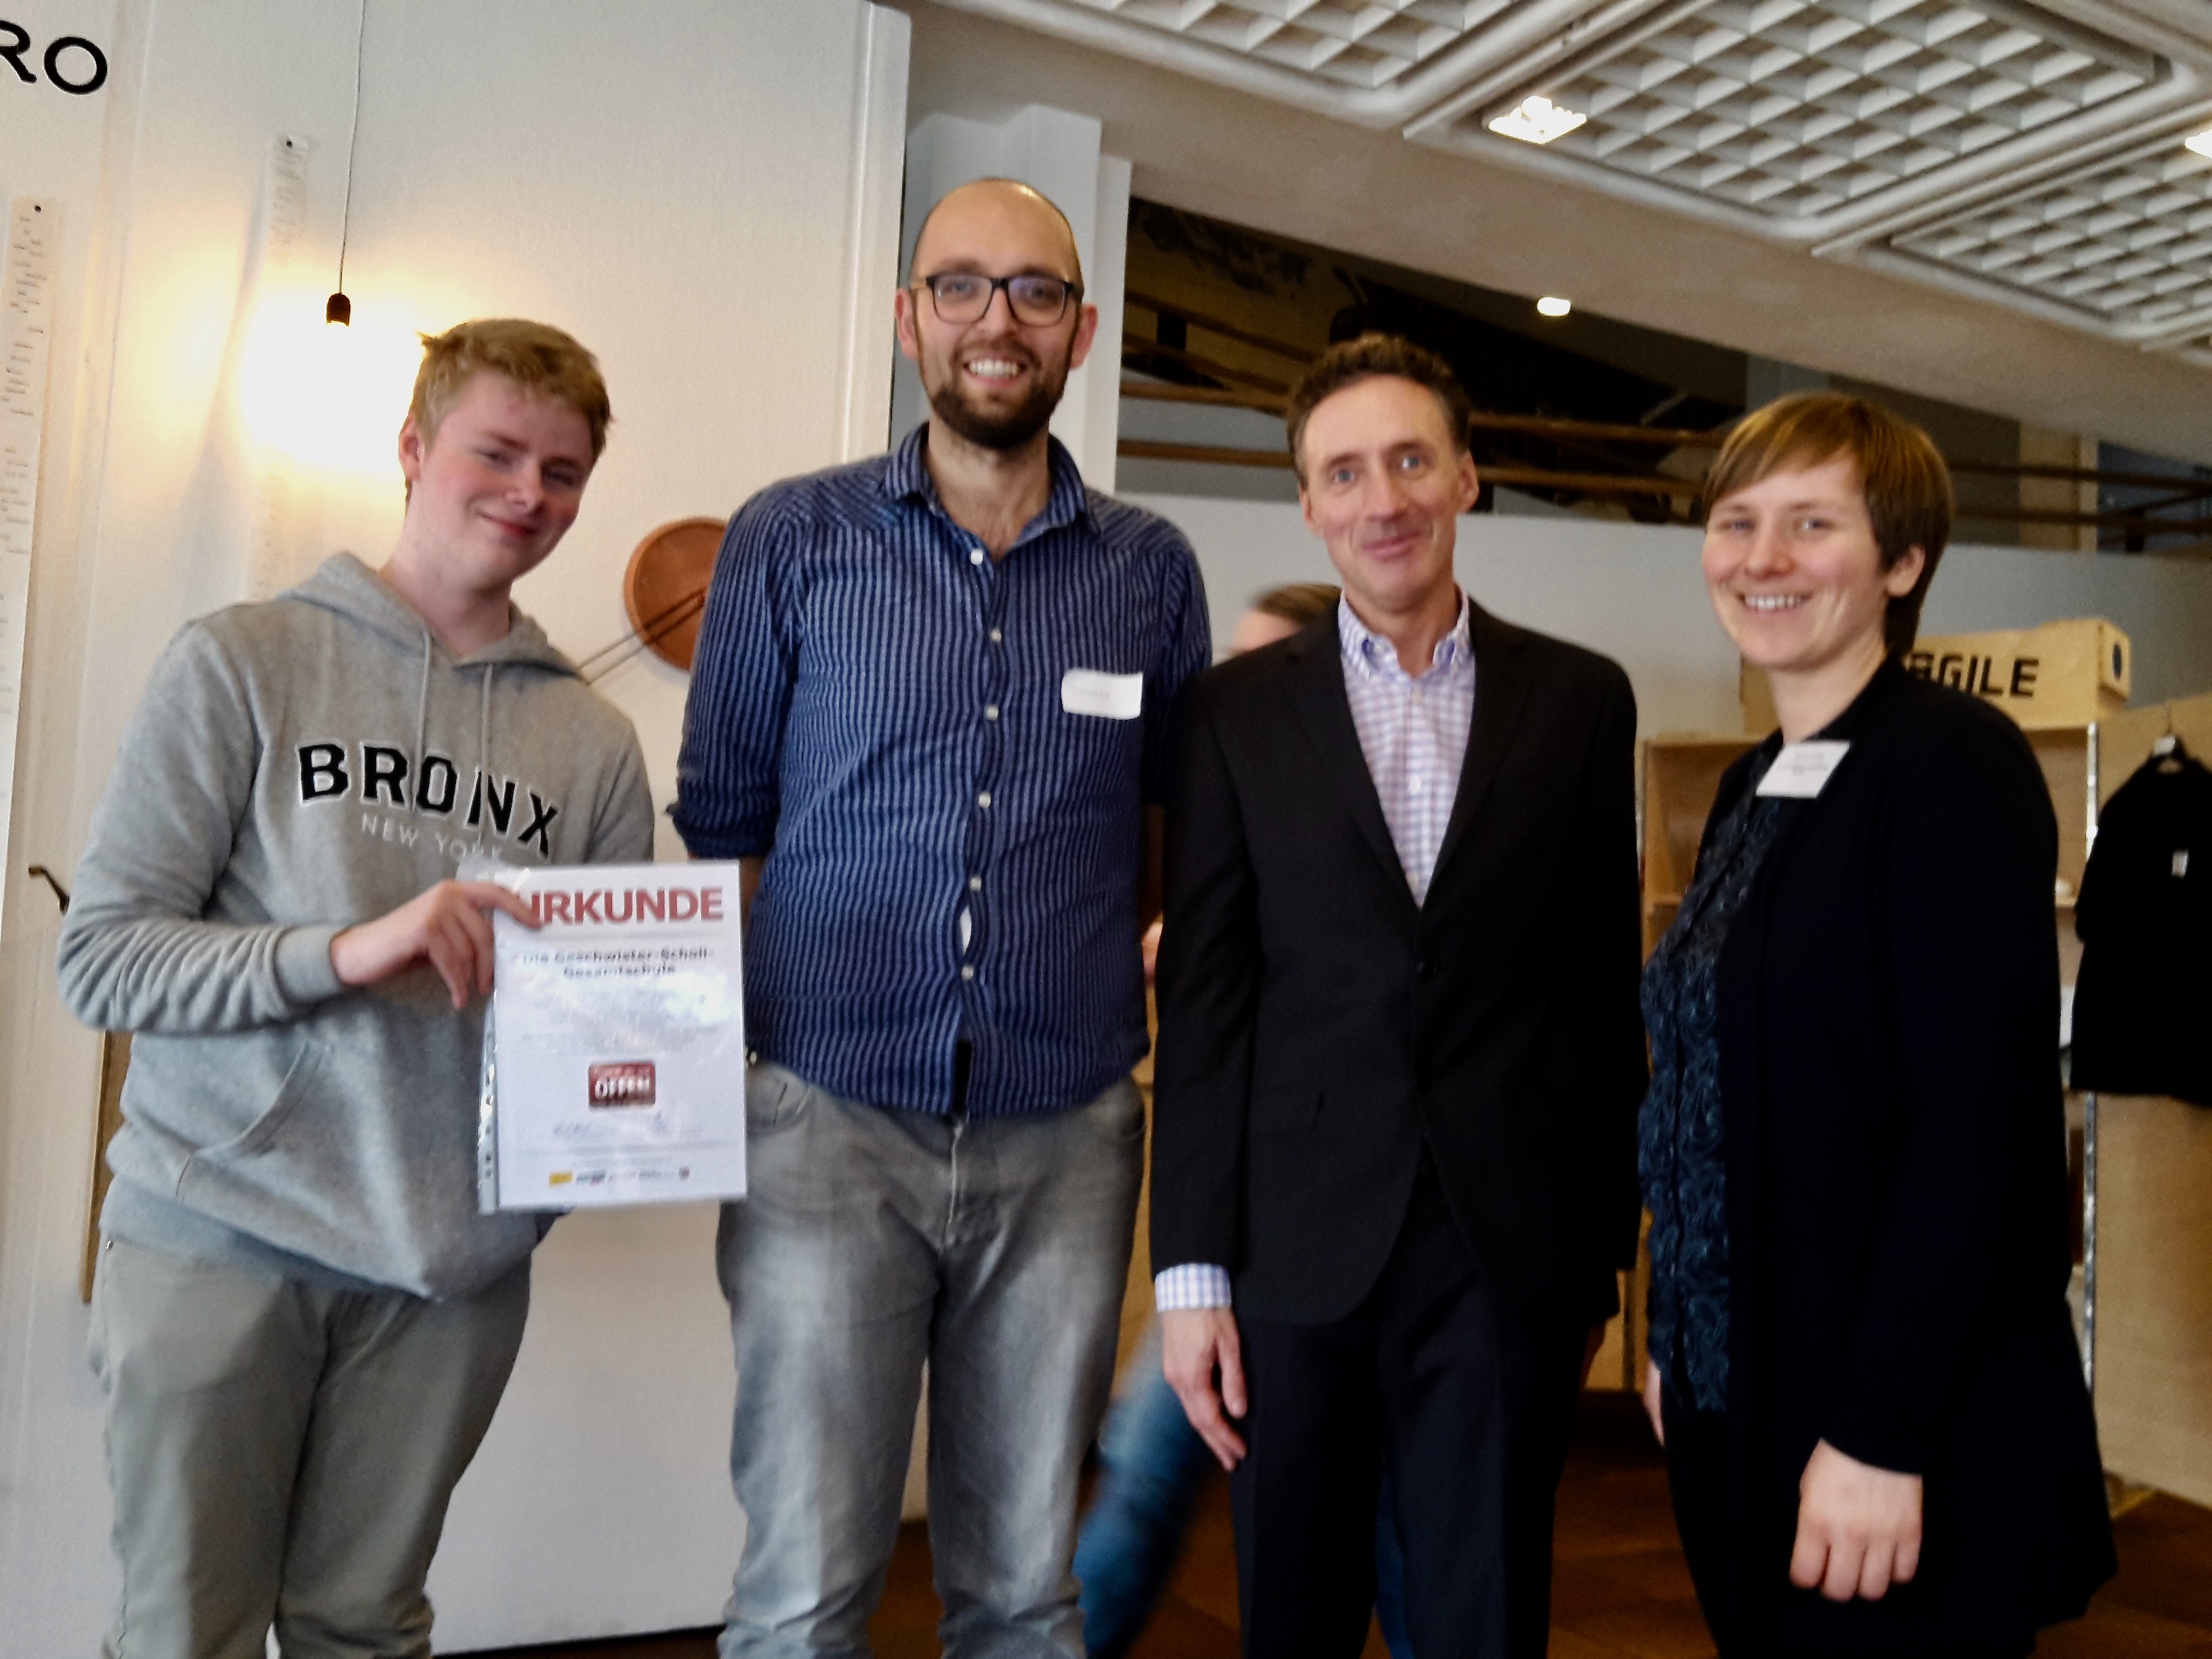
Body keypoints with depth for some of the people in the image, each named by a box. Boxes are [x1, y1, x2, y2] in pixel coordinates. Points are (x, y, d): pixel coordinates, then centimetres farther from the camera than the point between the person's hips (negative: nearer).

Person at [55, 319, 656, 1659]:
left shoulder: (594, 743, 7)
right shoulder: (242, 665, -2)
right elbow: (102, 957, -7)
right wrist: (346, 950, -21)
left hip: (454, 1261, 3)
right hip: (220, 1232, -2)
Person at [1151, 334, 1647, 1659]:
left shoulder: (1580, 700, 5)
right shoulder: (1239, 711, 2)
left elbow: (1607, 986, 7)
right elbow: (1202, 1000, 0)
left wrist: (1606, 1249, 8)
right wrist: (1193, 1271, -3)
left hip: (1512, 1249, 1)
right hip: (1297, 1247, 0)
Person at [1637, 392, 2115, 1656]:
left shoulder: (1955, 761, -14)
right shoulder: (1755, 789, 9)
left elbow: (1984, 1121, -21)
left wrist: (1882, 1433, -21)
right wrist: (1678, 1339, 12)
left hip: (1909, 1430, -7)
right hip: (1739, 1405, 7)